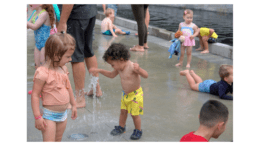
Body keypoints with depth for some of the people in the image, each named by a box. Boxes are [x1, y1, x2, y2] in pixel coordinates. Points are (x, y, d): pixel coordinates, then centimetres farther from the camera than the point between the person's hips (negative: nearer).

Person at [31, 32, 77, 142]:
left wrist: (73, 105, 23)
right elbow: (35, 95, -18)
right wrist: (37, 117, -19)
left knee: (58, 140, 17)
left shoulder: (63, 69, 1)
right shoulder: (43, 73, -23)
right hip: (49, 115, -7)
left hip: (63, 114, 7)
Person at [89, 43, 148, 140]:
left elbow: (146, 75, -34)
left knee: (134, 114, 3)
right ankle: (121, 127, 37)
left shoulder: (132, 67, -29)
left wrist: (138, 69, -54)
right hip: (125, 94, 7)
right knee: (123, 111, 17)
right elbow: (112, 75, 15)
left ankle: (138, 131, 23)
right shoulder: (119, 68, -3)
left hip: (135, 94, -7)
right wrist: (99, 71, 10)